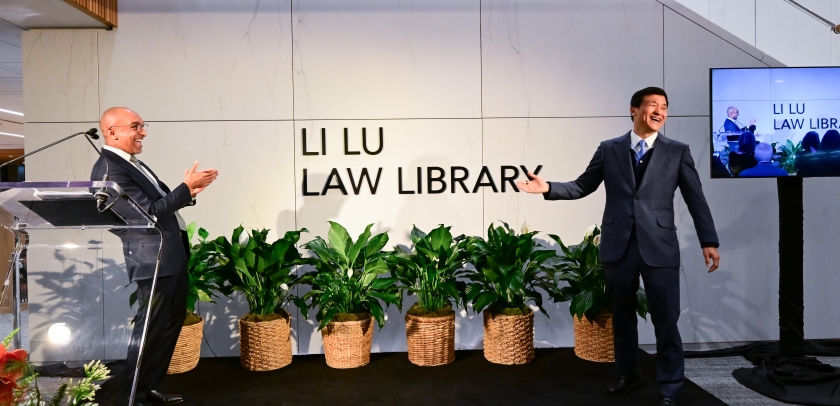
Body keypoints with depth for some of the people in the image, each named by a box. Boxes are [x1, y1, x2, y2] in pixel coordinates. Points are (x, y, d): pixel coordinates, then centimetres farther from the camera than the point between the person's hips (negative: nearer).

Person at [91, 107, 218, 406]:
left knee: (171, 323, 18)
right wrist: (187, 187, -18)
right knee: (150, 328, 1)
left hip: (172, 255, 10)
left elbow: (161, 202, 17)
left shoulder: (132, 163, 14)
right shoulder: (109, 169, -17)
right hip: (153, 260, -10)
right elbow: (149, 211, -22)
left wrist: (188, 191, 2)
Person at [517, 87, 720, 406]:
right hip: (618, 246, 2)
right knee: (622, 316, 14)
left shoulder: (677, 152, 5)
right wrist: (548, 188, -6)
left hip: (659, 247, -1)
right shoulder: (609, 150, 7)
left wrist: (709, 242, -2)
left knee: (666, 320, 2)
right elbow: (582, 186, 9)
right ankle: (627, 374, 32)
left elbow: (696, 199, 4)